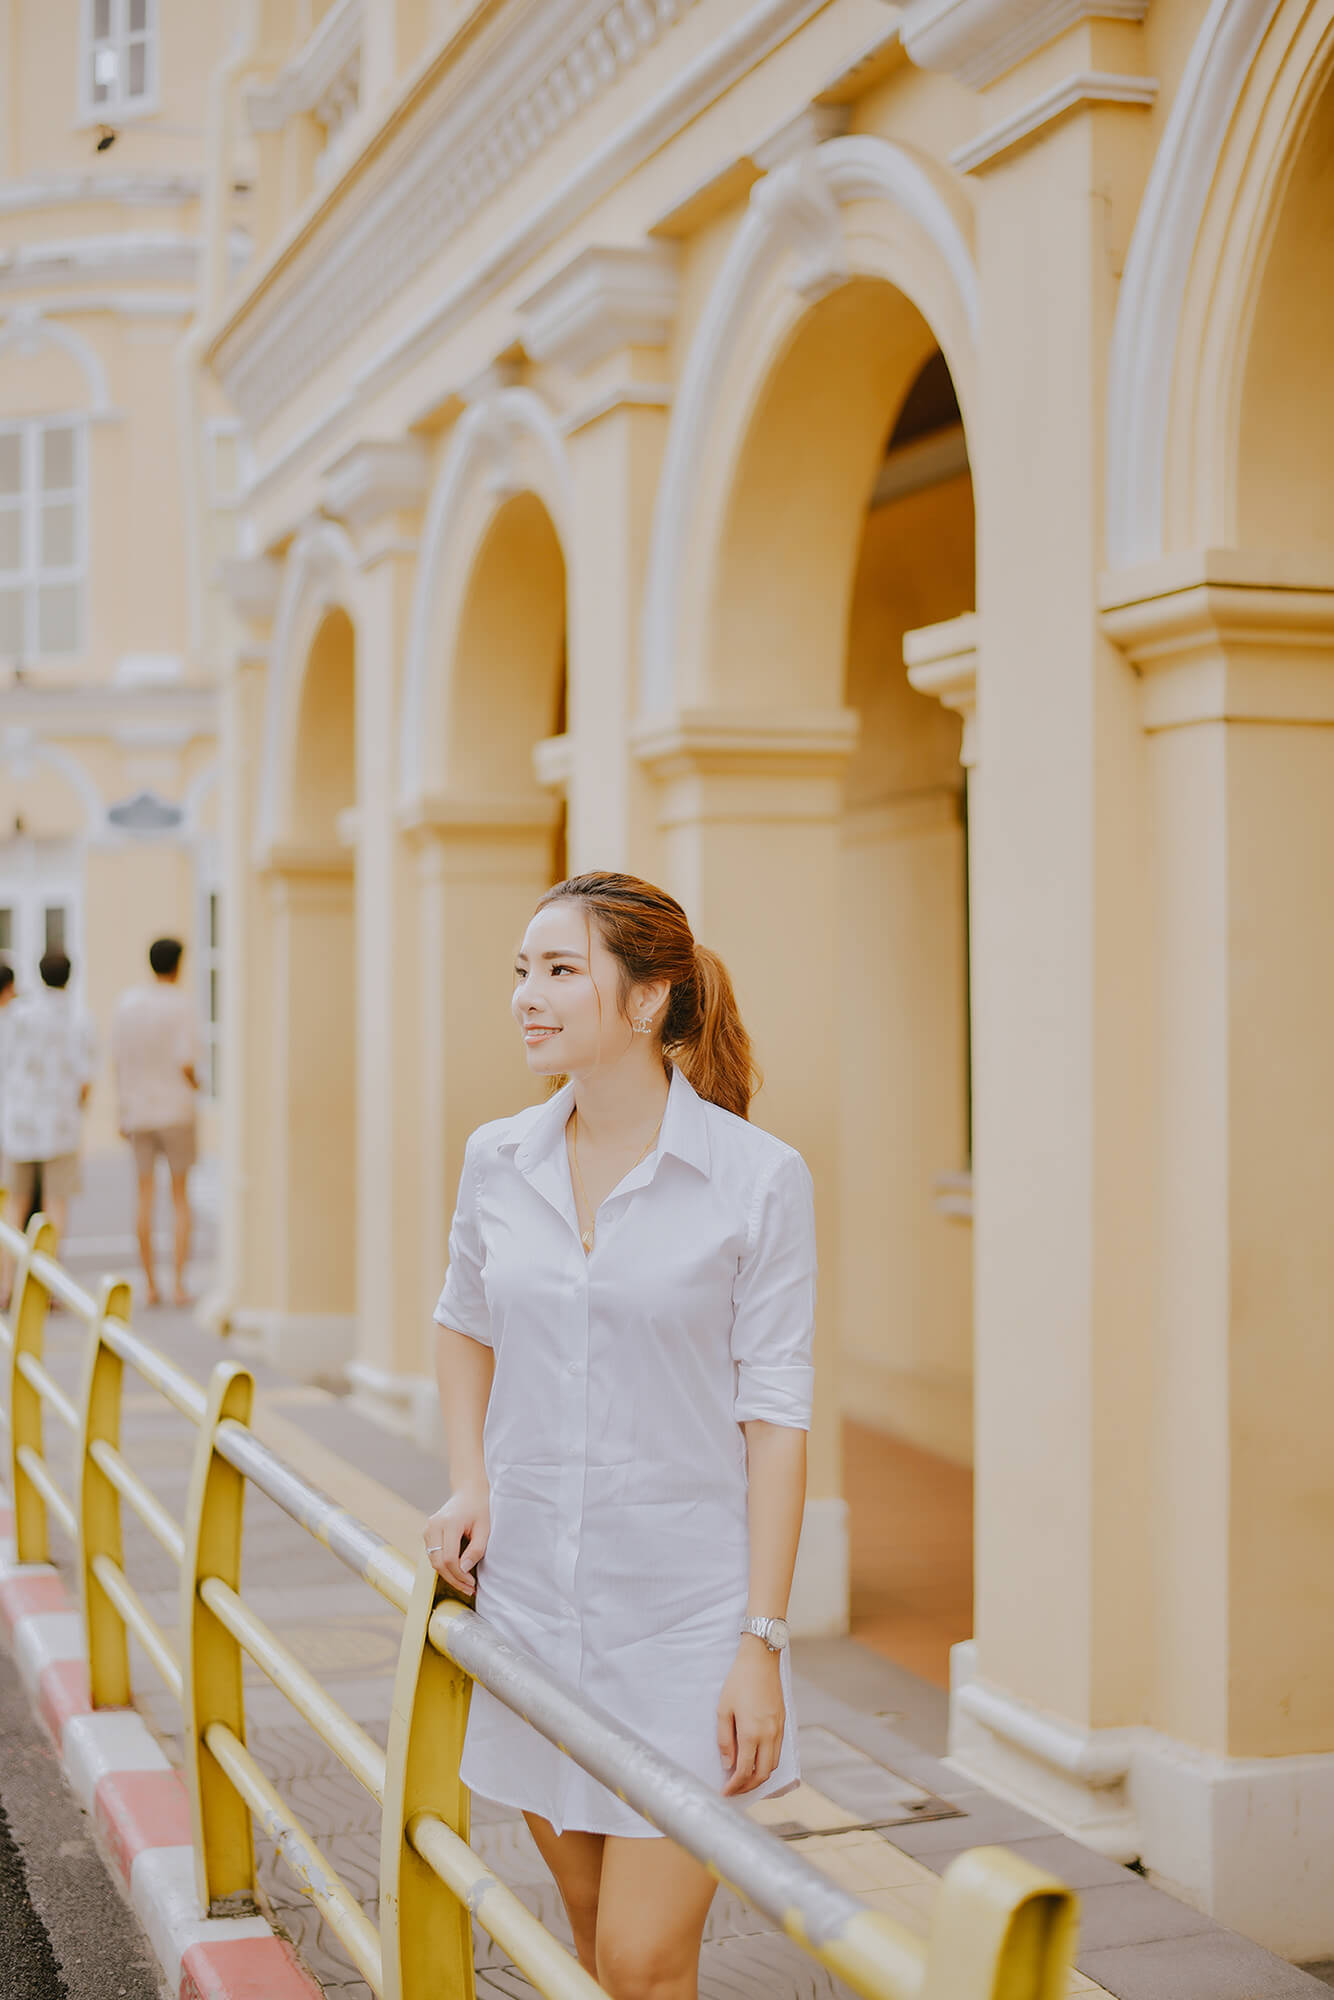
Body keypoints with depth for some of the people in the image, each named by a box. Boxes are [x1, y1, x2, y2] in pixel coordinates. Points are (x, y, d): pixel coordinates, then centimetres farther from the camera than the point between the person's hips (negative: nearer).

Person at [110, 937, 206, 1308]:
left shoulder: (126, 1003, 2)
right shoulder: (183, 1006, -10)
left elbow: (117, 1061, 4)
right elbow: (187, 1064, -15)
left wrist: (121, 1112, 12)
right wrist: (195, 1084, 8)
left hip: (137, 1110, 3)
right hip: (175, 1109, -3)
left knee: (145, 1197, 8)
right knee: (180, 1196, 4)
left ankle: (150, 1285, 8)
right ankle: (180, 1286, 1)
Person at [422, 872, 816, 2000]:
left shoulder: (758, 1178, -12)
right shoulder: (498, 1161, 2)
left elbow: (775, 1418, -10)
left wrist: (763, 1645, -12)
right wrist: (469, 1485, 5)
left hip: (684, 1611, -4)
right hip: (531, 1595, 5)